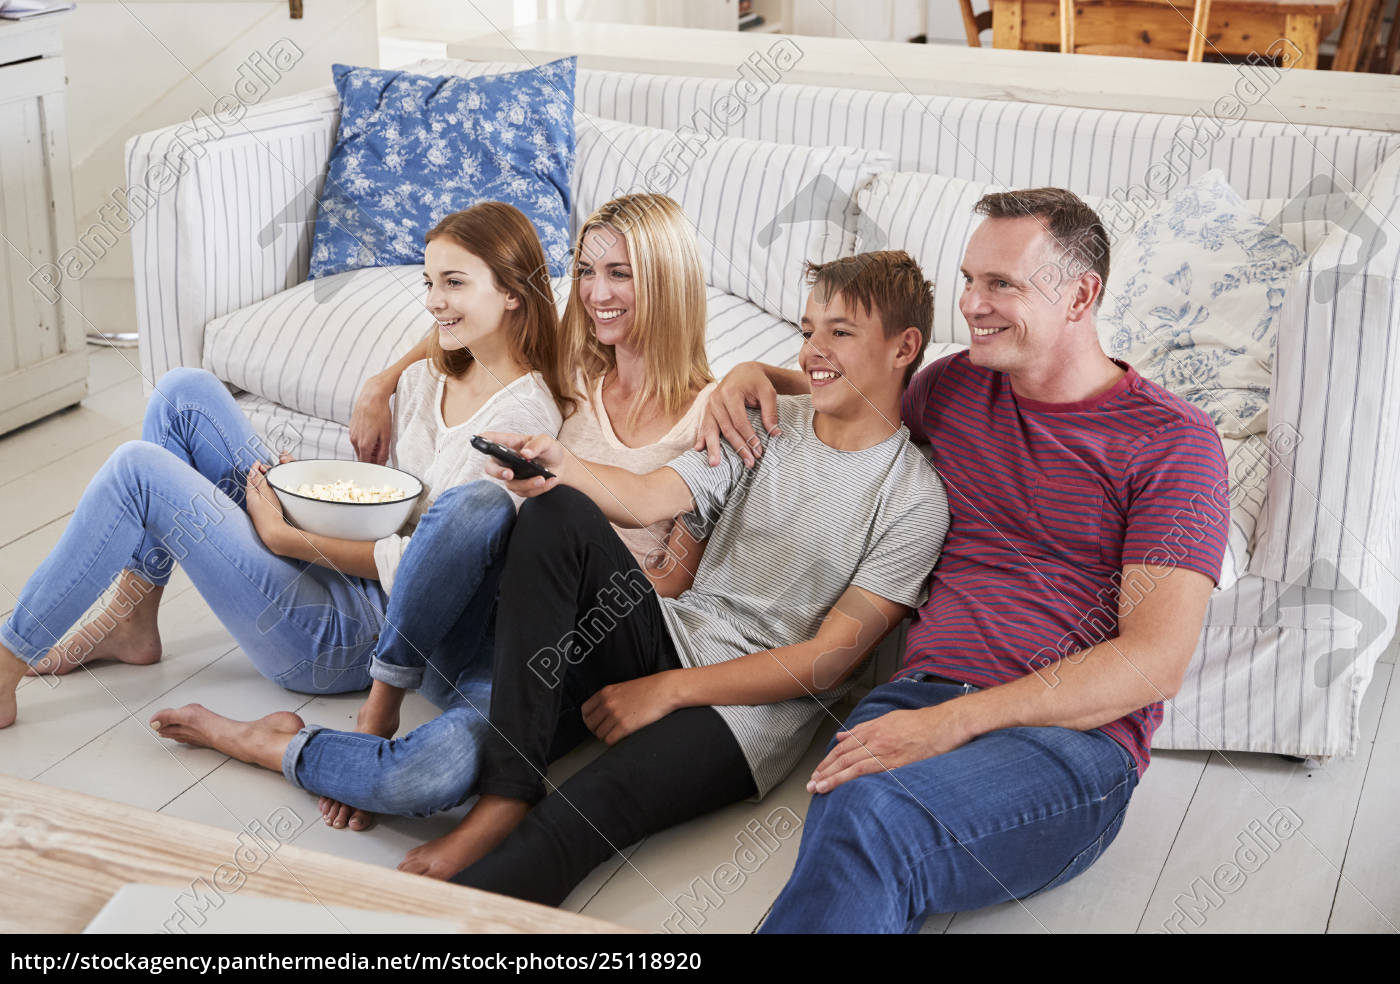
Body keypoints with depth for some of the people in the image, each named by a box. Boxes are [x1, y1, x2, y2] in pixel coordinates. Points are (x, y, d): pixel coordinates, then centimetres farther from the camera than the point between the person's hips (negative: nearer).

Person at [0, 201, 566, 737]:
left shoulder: (520, 413, -18)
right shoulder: (431, 377, 9)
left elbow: (420, 566, -20)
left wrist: (282, 536, -16)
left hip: (350, 638, -9)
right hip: (334, 568, 9)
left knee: (138, 468, -16)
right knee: (183, 393, 2)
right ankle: (132, 625, 8)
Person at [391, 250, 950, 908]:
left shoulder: (914, 500, -5)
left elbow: (833, 656, -11)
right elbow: (647, 498, 0)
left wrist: (668, 690, -16)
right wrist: (563, 469, -24)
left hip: (754, 708, -6)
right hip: (671, 637, 6)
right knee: (556, 512, -20)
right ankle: (505, 797, -23)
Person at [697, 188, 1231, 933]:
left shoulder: (1171, 440, 2)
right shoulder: (959, 385, 19)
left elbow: (1156, 661, -8)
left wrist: (955, 721, -17)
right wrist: (761, 376, 18)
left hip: (1072, 735, -4)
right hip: (918, 697, 4)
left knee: (871, 810, -36)